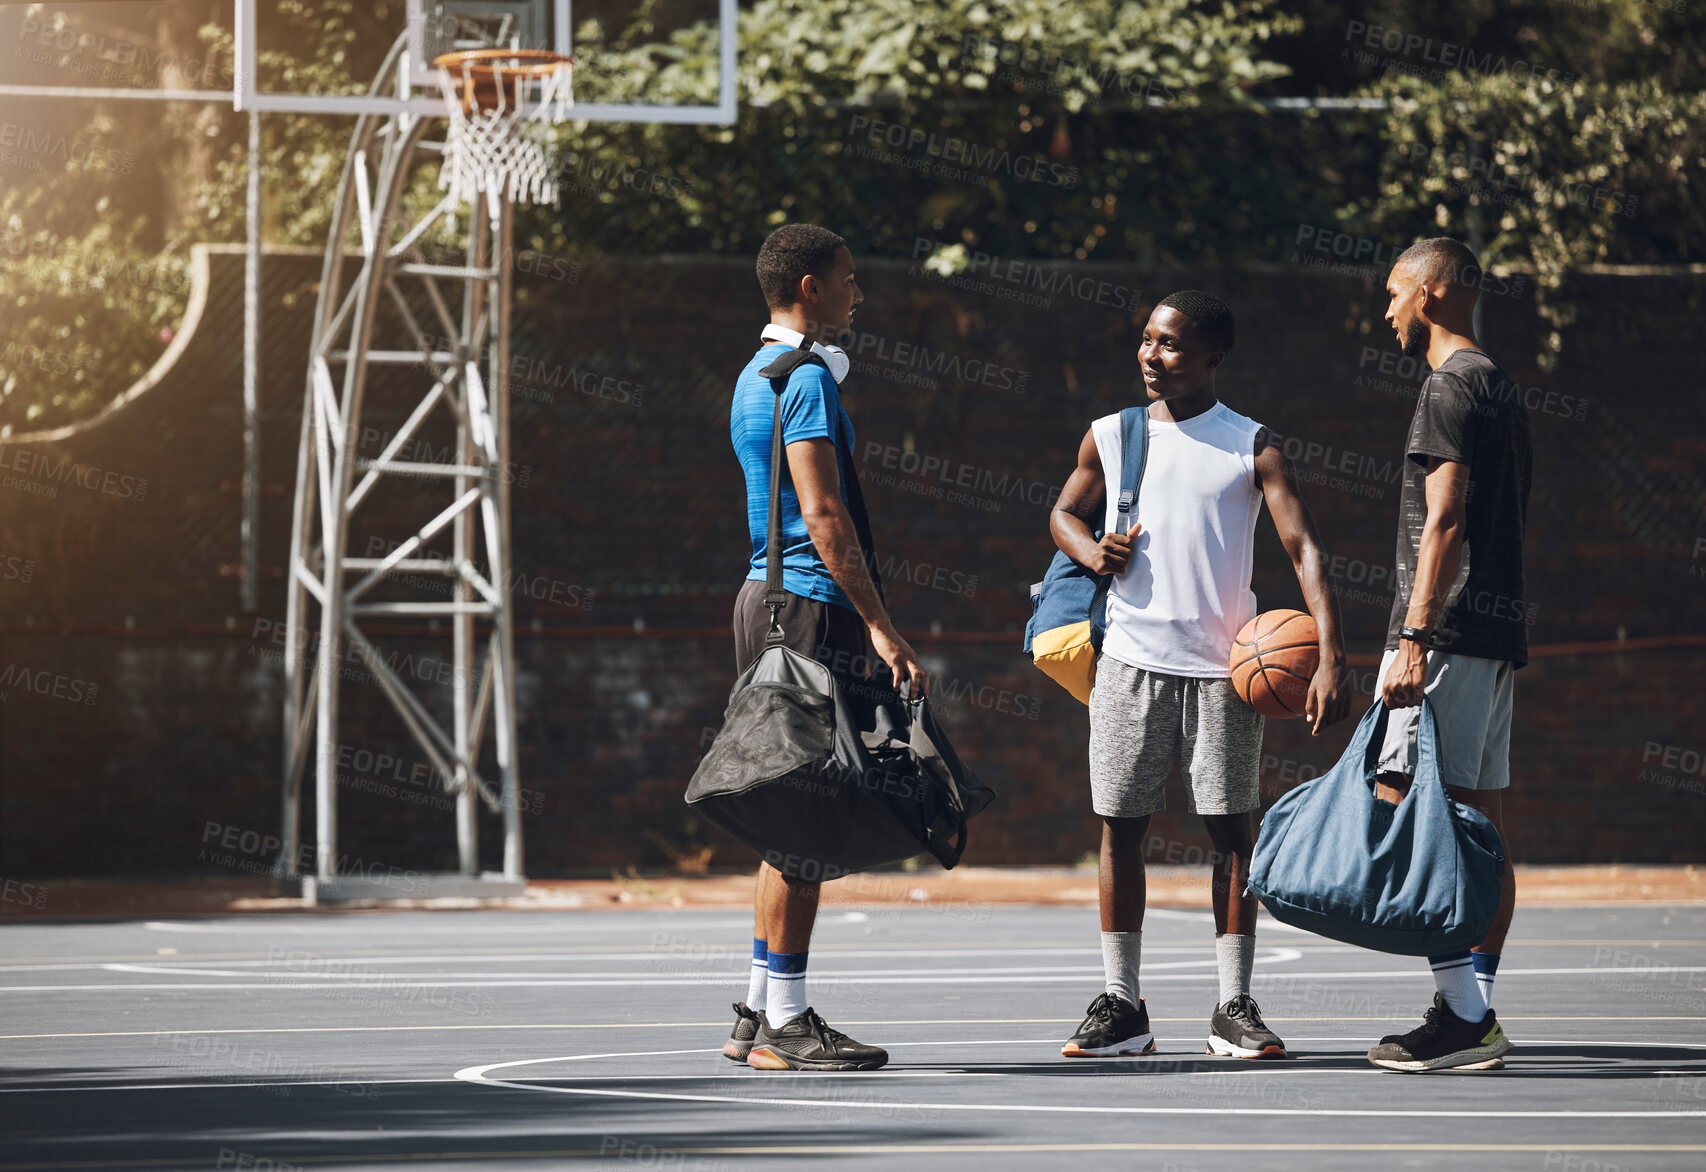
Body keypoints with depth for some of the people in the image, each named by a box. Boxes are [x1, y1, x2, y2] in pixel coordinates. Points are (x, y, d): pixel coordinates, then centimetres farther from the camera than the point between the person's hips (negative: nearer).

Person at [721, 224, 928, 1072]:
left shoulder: (758, 375, 19)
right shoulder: (805, 380, -13)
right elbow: (823, 516, -20)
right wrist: (880, 627, -22)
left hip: (767, 594, 10)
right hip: (811, 604, -10)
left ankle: (759, 1014, 15)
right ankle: (784, 1024, -8)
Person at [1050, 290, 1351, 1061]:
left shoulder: (1252, 449, -2)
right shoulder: (1109, 439, 7)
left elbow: (1304, 549, -8)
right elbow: (1066, 512, 23)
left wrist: (1330, 658, -20)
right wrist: (1089, 551, -2)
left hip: (1222, 668, -2)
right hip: (1131, 660, 2)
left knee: (1230, 828, -1)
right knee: (1120, 825, 2)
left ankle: (1234, 1007, 4)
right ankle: (1122, 1005, 9)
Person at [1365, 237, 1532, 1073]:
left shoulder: (1450, 386, -10)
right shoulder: (1502, 391, 20)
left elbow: (1445, 520, -19)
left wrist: (1415, 638, -23)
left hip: (1447, 630, -10)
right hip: (1499, 629, 10)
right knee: (1481, 827, 8)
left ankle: (1462, 1013, -17)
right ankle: (1476, 1014, 8)